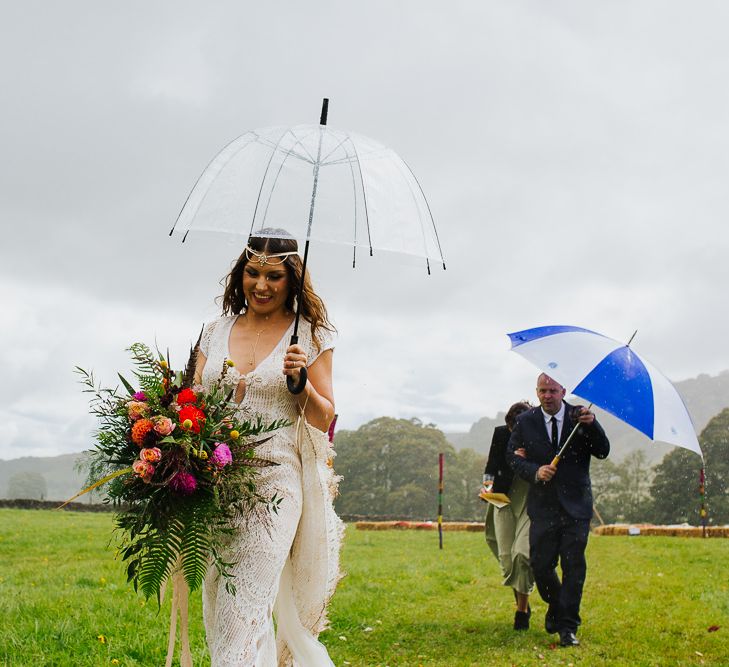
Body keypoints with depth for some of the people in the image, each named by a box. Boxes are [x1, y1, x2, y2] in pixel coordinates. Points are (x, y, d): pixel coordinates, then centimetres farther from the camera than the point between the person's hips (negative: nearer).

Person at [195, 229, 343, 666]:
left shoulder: (311, 335, 3)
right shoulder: (217, 332, 13)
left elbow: (325, 419, 3)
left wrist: (300, 381, -15)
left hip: (274, 482, -4)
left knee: (243, 610, -10)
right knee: (217, 607, 9)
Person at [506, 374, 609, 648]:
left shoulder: (580, 416, 1)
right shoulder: (525, 421, 4)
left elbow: (602, 452, -5)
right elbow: (512, 456, 4)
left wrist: (592, 425, -23)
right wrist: (535, 471, -14)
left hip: (576, 505, -1)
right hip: (543, 506, 1)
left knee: (574, 566, -4)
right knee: (540, 565, 4)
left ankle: (568, 627, 4)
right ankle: (556, 607, 33)